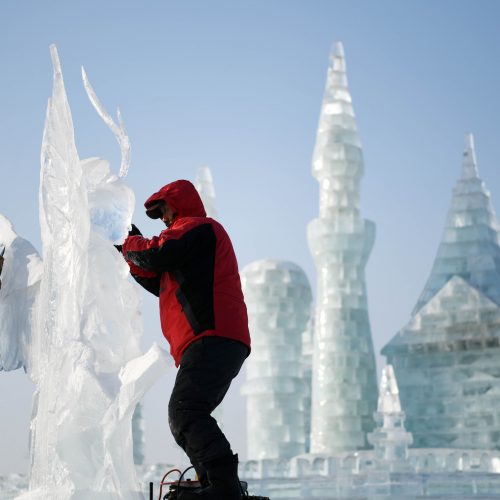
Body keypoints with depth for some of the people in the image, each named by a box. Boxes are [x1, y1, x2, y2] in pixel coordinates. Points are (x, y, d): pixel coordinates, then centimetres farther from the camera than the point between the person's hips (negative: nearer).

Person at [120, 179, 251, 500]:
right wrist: (133, 256, 26)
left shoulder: (197, 227, 2)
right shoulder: (193, 237, 34)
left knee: (185, 413, -22)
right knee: (191, 417, 15)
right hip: (223, 342, 11)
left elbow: (157, 256, -13)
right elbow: (164, 285, 34)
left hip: (211, 338, -11)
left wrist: (130, 244, 8)